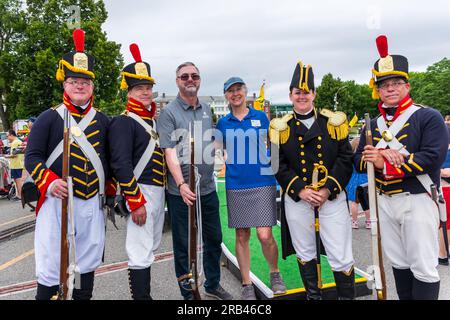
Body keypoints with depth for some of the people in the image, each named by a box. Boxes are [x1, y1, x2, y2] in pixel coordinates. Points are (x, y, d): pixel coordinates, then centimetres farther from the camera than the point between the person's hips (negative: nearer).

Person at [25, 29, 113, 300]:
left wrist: (110, 191, 13)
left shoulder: (103, 121, 9)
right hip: (58, 201, -3)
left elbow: (111, 159, 14)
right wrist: (50, 183, -20)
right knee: (51, 263, 3)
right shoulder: (49, 118, 0)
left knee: (88, 262, 14)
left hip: (93, 203, 3)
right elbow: (32, 157, -4)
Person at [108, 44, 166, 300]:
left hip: (159, 191, 9)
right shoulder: (123, 123, -10)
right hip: (141, 192, -9)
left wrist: (162, 191, 16)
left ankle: (143, 291, 32)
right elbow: (121, 165, -19)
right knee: (141, 254, -3)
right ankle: (141, 296, 8)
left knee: (151, 248, 18)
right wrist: (136, 202, -21)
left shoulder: (154, 121, 16)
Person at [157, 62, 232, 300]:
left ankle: (213, 284, 38)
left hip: (208, 189, 6)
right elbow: (170, 152, -16)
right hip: (181, 192, -5)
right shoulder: (168, 113, -7)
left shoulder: (207, 110, 11)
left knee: (214, 239, 17)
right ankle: (188, 293, 27)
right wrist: (182, 185, -26)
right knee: (184, 245, 8)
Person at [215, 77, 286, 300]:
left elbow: (271, 145, 13)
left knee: (265, 235, -6)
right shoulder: (223, 123, 8)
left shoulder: (261, 117, 5)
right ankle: (247, 285, 24)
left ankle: (274, 273, 24)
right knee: (241, 236, 8)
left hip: (262, 183, -2)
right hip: (235, 185, 2)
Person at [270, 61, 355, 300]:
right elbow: (278, 165, -2)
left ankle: (347, 296, 25)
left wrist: (328, 189, -11)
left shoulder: (334, 121, 3)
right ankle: (313, 296, 33)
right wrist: (300, 190, -13)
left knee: (341, 256, 3)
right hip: (296, 198, 1)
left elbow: (345, 159, -1)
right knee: (305, 253, 14)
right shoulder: (280, 127, 3)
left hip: (332, 195, 0)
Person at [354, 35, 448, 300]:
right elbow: (359, 162, 5)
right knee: (399, 263, 16)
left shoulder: (429, 117, -4)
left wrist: (385, 165, -18)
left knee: (423, 267, 2)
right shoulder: (373, 125, 12)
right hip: (384, 202, 5)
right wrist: (382, 154, -17)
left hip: (417, 201, -5)